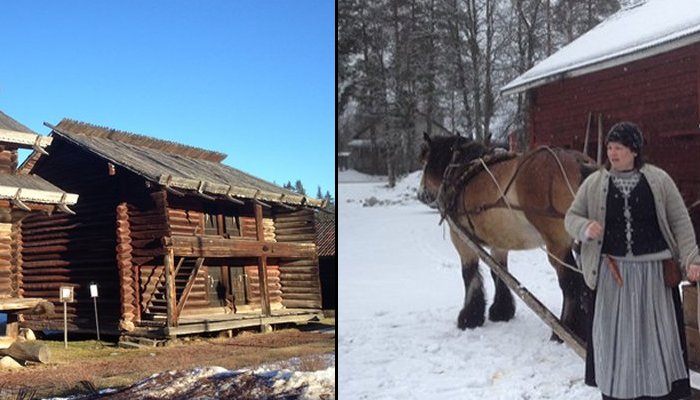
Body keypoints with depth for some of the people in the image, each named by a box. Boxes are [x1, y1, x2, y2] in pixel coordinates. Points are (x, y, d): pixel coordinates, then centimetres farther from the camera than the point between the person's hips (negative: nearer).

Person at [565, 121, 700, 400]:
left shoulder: (659, 180, 0)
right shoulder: (594, 183, 2)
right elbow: (571, 217, 8)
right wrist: (585, 227, -14)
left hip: (653, 271, -1)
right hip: (611, 273, 1)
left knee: (656, 335, 6)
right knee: (613, 336, 8)